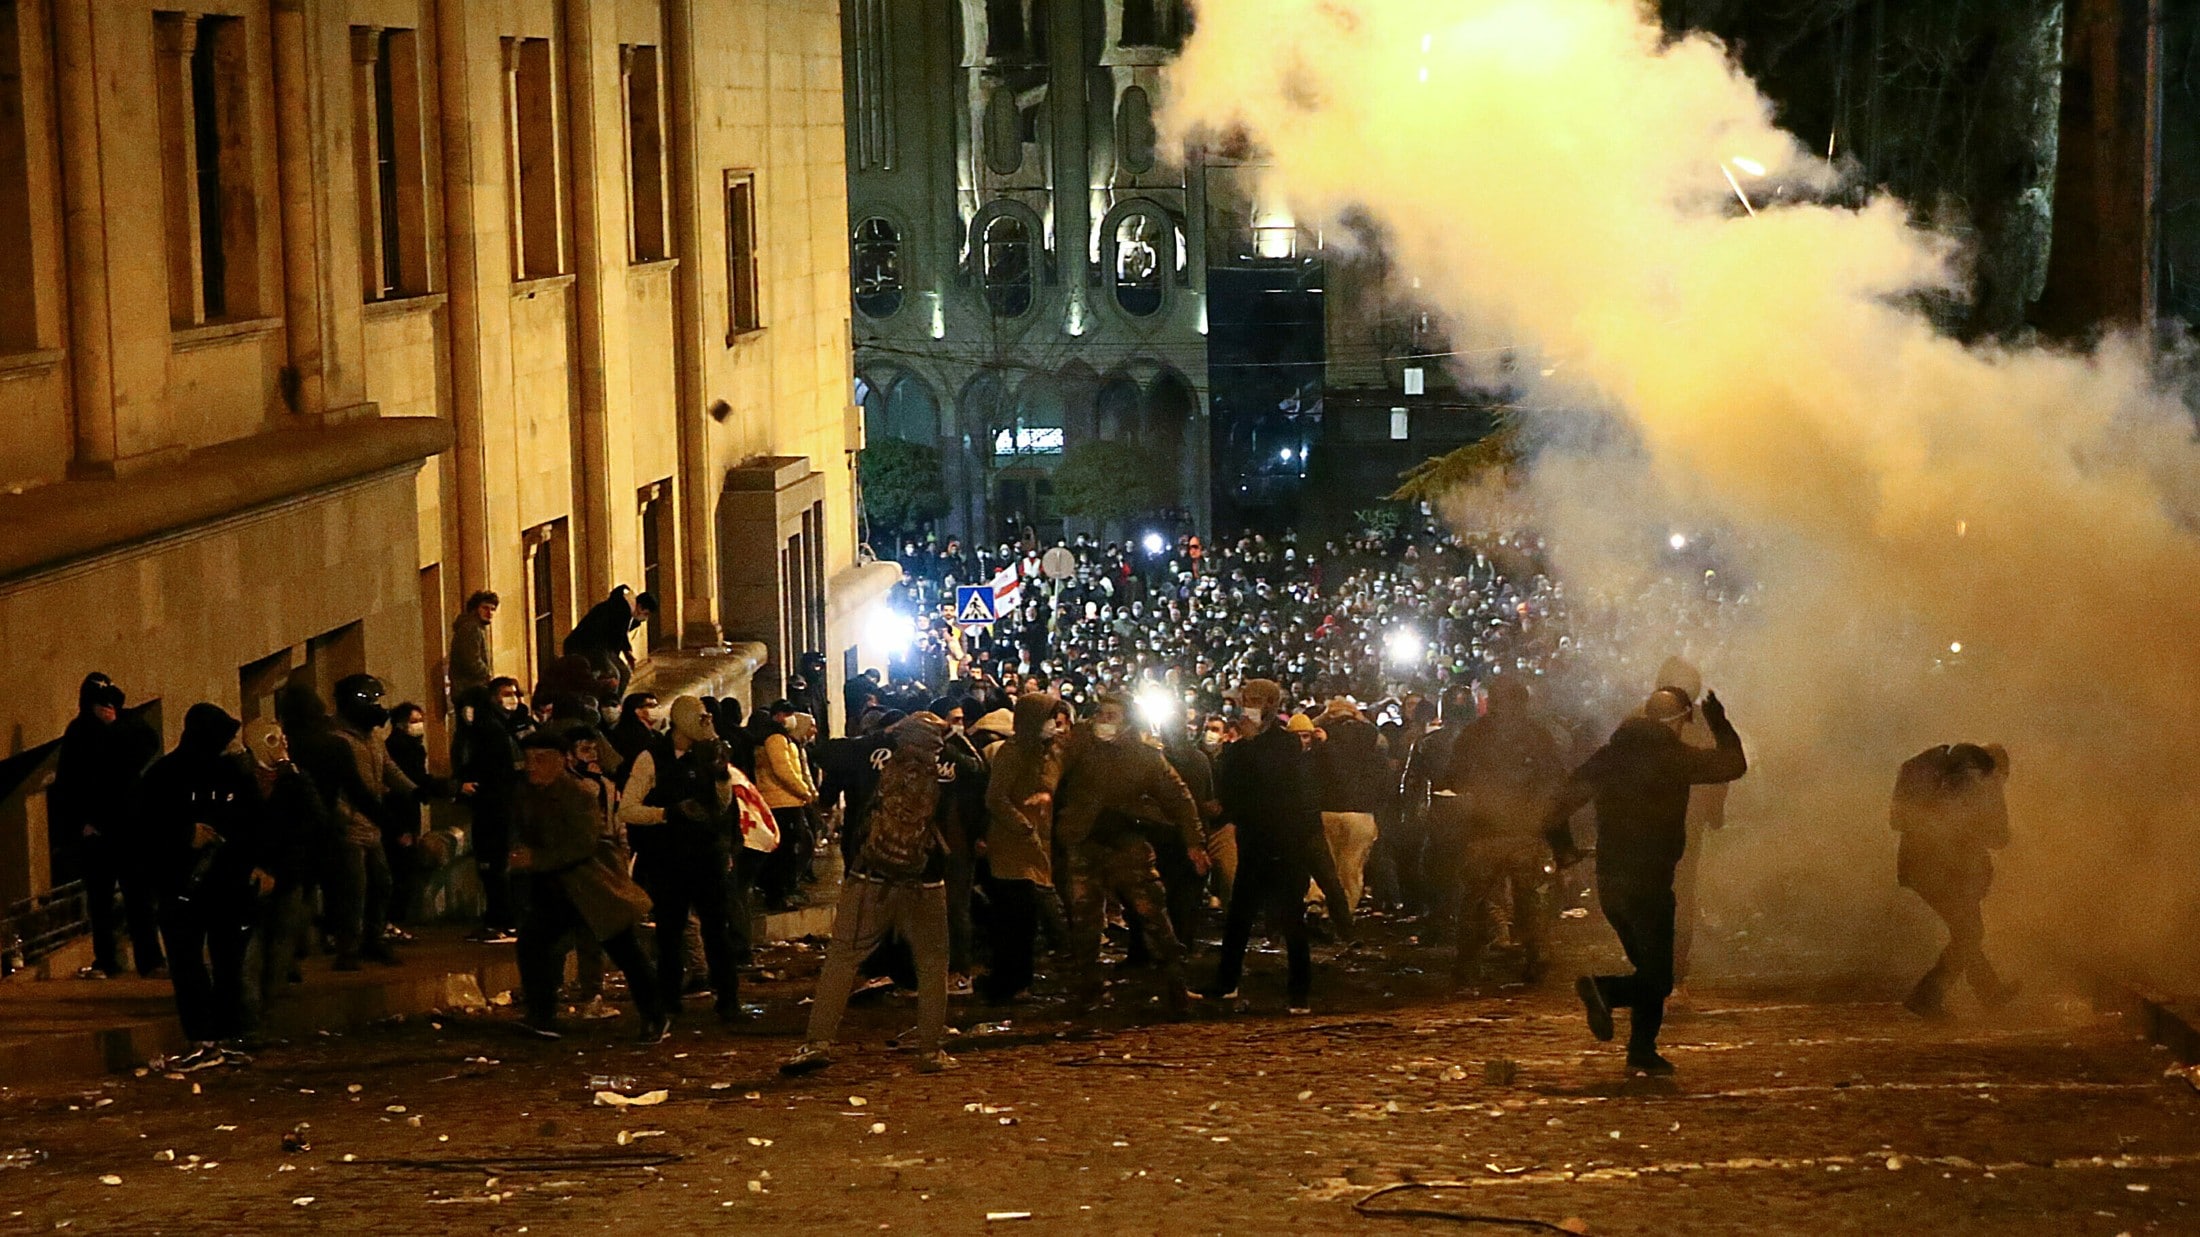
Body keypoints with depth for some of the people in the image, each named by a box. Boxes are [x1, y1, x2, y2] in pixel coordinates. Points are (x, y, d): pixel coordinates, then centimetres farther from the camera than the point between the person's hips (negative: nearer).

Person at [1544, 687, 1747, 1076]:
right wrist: (1720, 726, 18)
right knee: (1657, 979, -4)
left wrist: (1564, 851, 19)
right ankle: (1601, 989, -28)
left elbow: (1559, 808, 6)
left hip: (1608, 880, 7)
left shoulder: (1608, 755, 8)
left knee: (1649, 968, 18)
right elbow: (1734, 764, 4)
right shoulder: (1672, 756, -6)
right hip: (1648, 881, -7)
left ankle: (1642, 1052, 13)